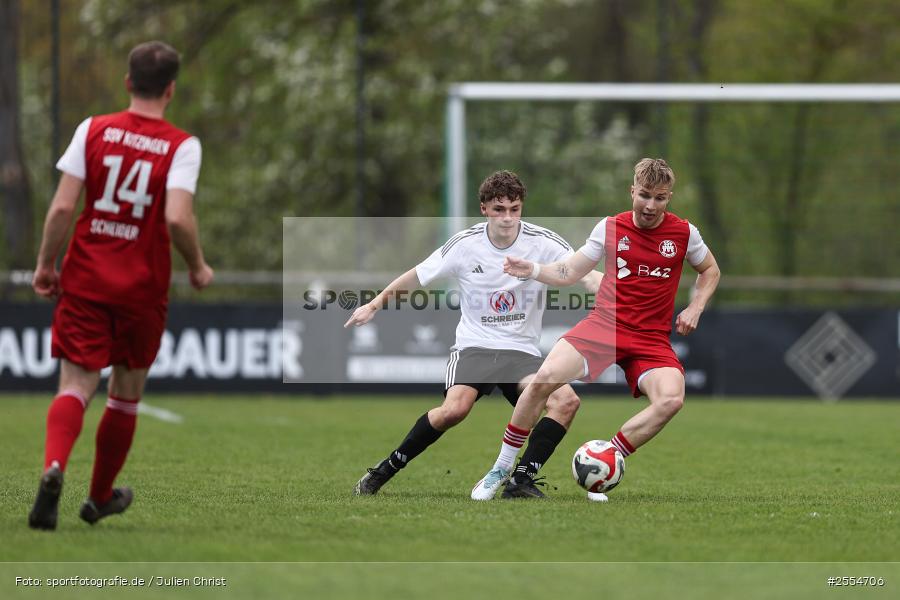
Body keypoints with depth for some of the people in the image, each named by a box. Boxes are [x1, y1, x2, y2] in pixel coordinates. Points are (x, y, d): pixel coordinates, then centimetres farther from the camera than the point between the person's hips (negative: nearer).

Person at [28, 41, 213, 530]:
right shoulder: (181, 146, -7)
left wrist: (46, 263, 6)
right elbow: (177, 218, -19)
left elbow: (62, 206, -6)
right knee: (126, 394, 17)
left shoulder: (93, 130, -1)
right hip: (143, 288, -1)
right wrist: (198, 267, -1)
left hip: (85, 279, 1)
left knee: (76, 386, -3)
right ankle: (100, 497, 29)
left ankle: (53, 468, -32)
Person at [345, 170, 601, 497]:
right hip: (474, 345, -2)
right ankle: (384, 470, -13)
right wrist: (375, 305, 13)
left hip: (521, 351, 2)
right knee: (456, 408, -30)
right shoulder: (465, 244, -6)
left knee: (566, 400, -25)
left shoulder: (543, 243, -7)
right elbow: (417, 276, 8)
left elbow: (588, 277, -14)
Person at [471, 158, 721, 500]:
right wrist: (533, 270, -7)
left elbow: (710, 271, 22)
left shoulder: (684, 233, 4)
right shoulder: (610, 227, 4)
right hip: (602, 325, 0)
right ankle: (502, 471, -9)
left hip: (651, 339, 0)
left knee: (671, 399, -30)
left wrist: (694, 310, 7)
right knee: (545, 377, -25)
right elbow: (570, 272, 11)